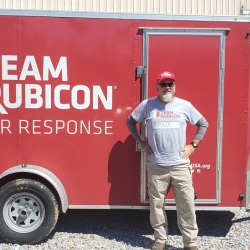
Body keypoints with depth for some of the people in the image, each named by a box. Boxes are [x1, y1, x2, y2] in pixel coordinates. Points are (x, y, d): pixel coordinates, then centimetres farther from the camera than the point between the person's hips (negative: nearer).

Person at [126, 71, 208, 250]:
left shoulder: (185, 105, 4)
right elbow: (130, 121, 14)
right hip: (156, 166, 0)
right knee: (157, 204, 8)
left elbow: (203, 124, 13)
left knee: (187, 205, 2)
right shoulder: (147, 105, 2)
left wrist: (193, 145, 5)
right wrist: (141, 142, 7)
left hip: (180, 165, 0)